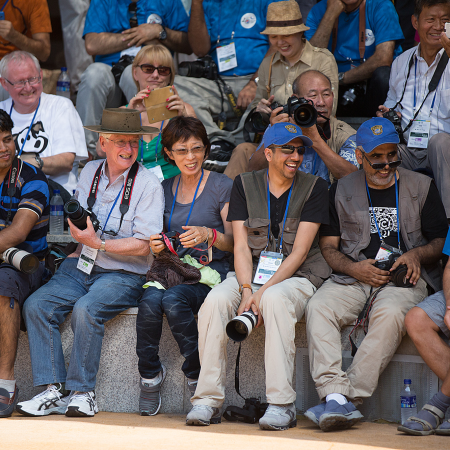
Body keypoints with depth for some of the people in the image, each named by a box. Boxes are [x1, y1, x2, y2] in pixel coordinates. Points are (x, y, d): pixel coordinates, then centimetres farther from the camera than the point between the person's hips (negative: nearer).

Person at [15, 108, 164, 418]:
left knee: (86, 309, -33)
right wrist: (78, 240, 2)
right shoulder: (90, 172, 12)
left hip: (123, 274, -5)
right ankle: (54, 390, -19)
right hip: (81, 266, 5)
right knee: (37, 305, -19)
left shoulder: (149, 185, -5)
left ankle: (83, 392, -21)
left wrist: (98, 243, -20)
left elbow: (143, 245, -11)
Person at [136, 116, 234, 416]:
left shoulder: (222, 186, 0)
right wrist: (157, 246, -1)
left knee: (173, 300, -34)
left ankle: (198, 375, -19)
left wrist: (209, 235, -21)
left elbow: (235, 243, -2)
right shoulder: (165, 189, 15)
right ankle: (150, 374, -14)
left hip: (210, 273, -4)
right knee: (150, 301, -31)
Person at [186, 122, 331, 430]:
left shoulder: (314, 188, -1)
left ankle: (281, 404, -37)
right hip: (252, 274, 3)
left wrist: (262, 293, -19)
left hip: (297, 277, -3)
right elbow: (241, 246, 1)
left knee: (275, 299, -37)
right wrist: (247, 290, -17)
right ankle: (208, 400, -26)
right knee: (216, 299, -28)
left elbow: (299, 251, -8)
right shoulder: (245, 185, 8)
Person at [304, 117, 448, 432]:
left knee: (389, 315, -37)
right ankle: (335, 395, -41)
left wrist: (417, 254, -9)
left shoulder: (421, 187, 13)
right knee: (319, 307, -30)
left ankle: (348, 399, -40)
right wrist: (355, 268, -8)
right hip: (354, 277, 2)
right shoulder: (342, 190, 16)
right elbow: (328, 246, 12)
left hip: (404, 280, -2)